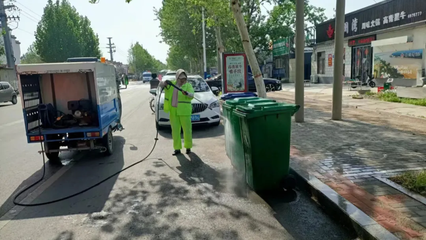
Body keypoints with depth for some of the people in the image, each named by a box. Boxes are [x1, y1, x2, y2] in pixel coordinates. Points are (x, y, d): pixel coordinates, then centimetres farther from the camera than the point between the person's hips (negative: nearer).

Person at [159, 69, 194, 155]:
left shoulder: (188, 85, -2)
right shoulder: (172, 84, 10)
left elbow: (191, 95, -17)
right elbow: (161, 84, 9)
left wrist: (186, 93, -39)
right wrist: (165, 83, -14)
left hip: (184, 112, -3)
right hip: (173, 112, 4)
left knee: (187, 130, 2)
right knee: (175, 130, 4)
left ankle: (188, 147, 20)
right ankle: (177, 149, 11)